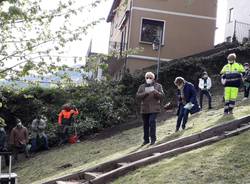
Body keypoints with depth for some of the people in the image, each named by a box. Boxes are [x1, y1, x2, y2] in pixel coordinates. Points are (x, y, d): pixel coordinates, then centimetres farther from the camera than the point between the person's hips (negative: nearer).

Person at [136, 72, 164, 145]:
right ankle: (146, 139, 18)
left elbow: (161, 95, -2)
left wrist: (155, 92, -21)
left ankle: (153, 138, -7)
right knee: (145, 124, 7)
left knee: (152, 121, -18)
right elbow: (138, 96, 0)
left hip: (154, 108, -3)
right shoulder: (142, 87, 10)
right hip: (144, 108, 3)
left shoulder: (158, 86, 7)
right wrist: (145, 93, -16)